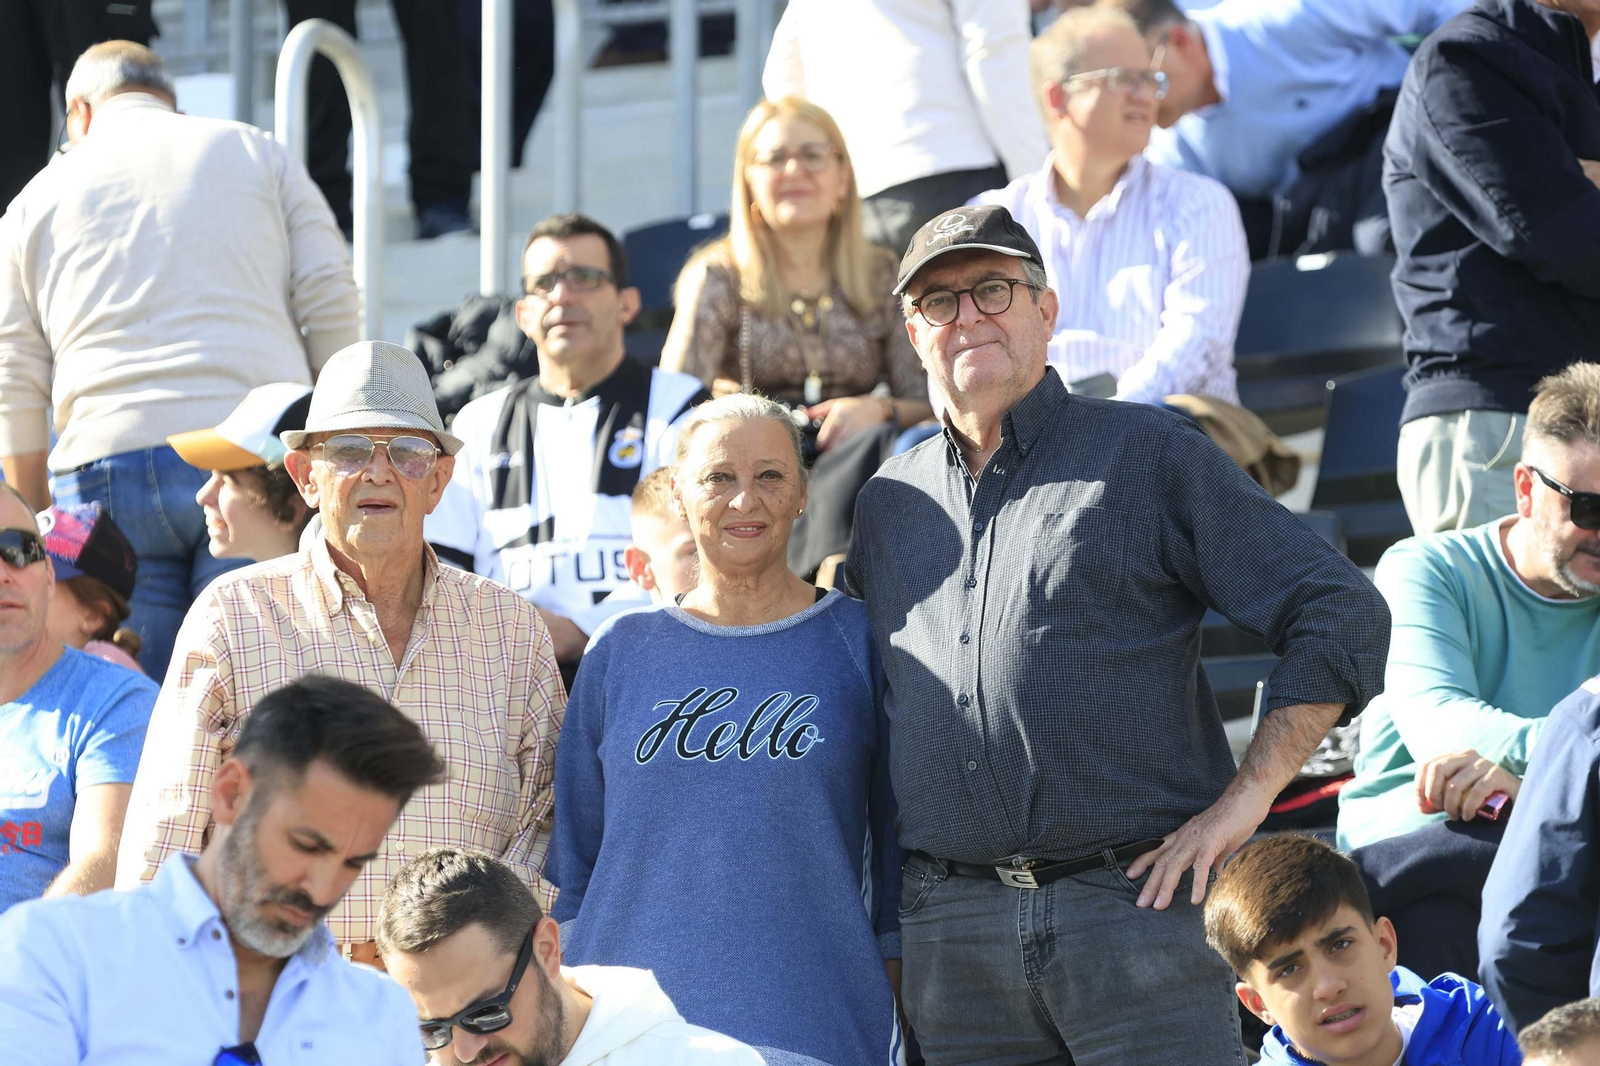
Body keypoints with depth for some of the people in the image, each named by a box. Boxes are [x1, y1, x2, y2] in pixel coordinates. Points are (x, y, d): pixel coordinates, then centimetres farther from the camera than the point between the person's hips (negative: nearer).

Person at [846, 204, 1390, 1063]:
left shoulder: (1147, 453, 5)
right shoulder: (888, 504, 18)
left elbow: (1342, 613, 0)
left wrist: (1244, 799, -8)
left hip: (1137, 900, -4)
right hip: (952, 932, 4)